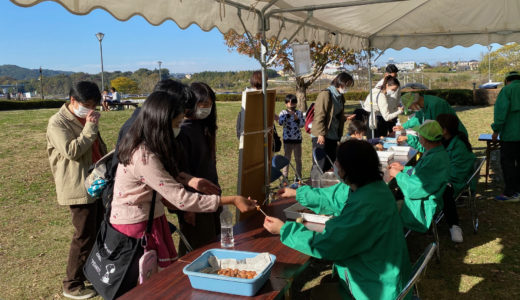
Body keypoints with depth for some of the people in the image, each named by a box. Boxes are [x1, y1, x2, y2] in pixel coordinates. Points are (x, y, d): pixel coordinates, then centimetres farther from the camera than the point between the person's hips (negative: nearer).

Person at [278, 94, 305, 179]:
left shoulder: (299, 113, 4)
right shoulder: (283, 113, -1)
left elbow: (302, 124, -4)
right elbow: (280, 123, -17)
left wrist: (297, 118, -18)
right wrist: (288, 114, -20)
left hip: (297, 138, 2)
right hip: (287, 139, -2)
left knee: (298, 158, 10)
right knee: (287, 158, 5)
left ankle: (298, 175, 21)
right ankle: (285, 176, 14)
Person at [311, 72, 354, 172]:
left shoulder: (340, 96, 15)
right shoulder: (325, 94, -13)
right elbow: (319, 115, -16)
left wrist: (346, 118, 11)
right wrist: (321, 134, -18)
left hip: (333, 136, 9)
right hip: (321, 137, -9)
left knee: (330, 164, 11)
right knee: (320, 165, -7)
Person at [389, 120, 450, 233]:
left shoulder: (436, 160, -30)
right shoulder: (437, 152, 4)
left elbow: (416, 187, -27)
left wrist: (398, 174, -13)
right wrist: (404, 168, 14)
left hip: (422, 209, -10)